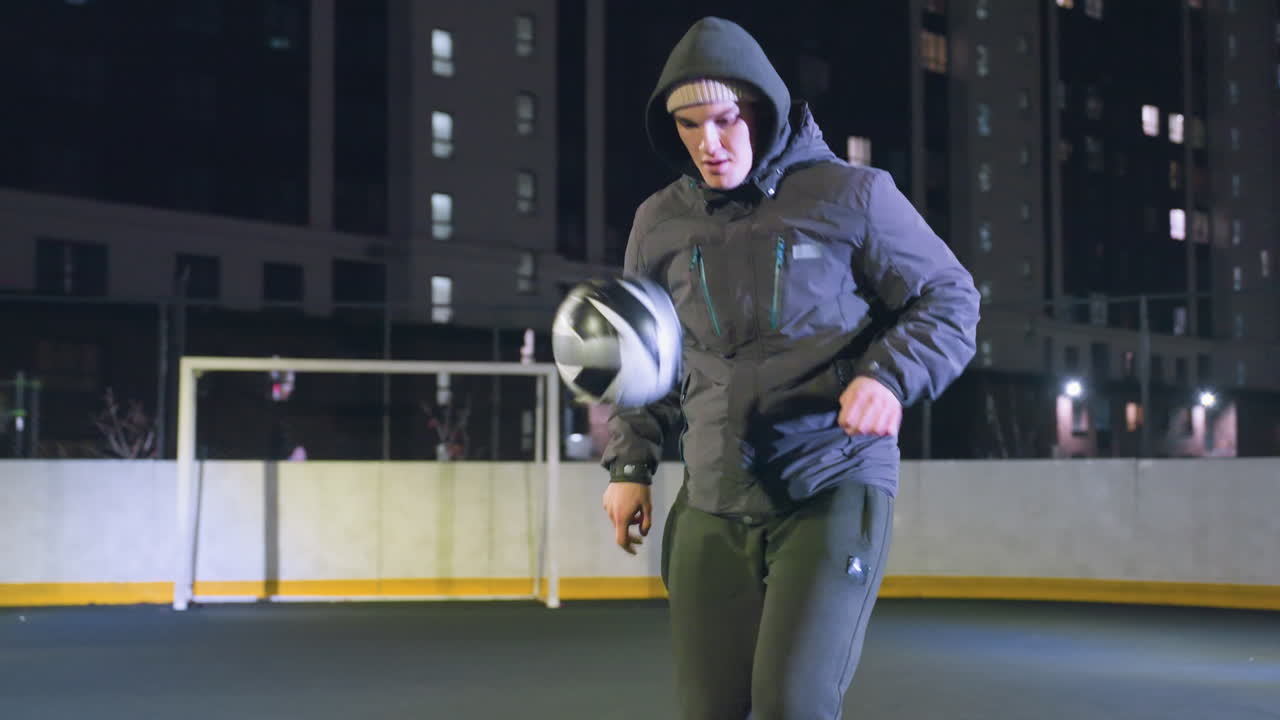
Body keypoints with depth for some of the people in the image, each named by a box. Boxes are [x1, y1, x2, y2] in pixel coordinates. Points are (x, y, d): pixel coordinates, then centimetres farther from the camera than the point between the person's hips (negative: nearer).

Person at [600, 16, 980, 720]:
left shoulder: (851, 196, -3)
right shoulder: (659, 222, 9)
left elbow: (950, 297, 5)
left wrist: (892, 375, -13)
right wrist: (629, 463, 14)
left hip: (835, 488, -4)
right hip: (713, 508, 4)